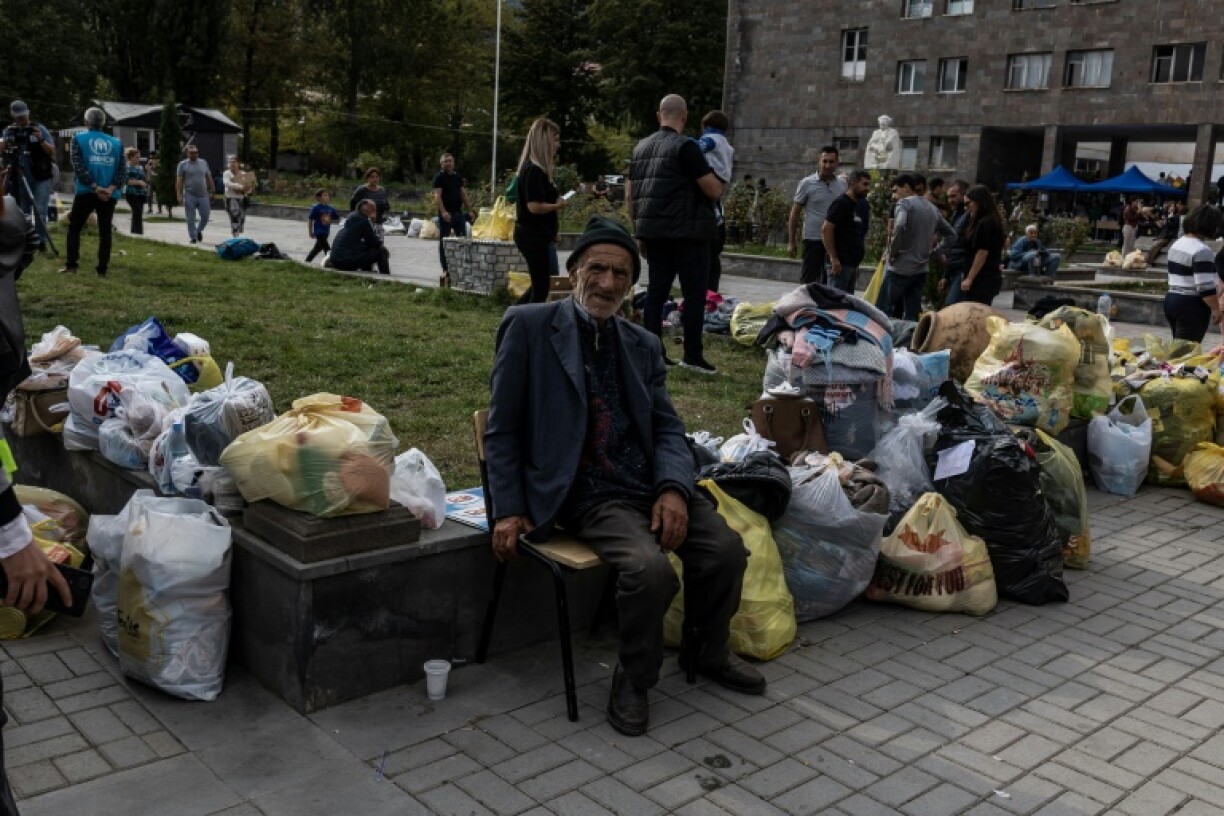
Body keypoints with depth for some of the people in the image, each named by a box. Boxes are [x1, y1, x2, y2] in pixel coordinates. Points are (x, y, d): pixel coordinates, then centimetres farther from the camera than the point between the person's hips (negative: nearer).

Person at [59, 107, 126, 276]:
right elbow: (123, 169, -2)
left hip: (85, 192, -1)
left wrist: (95, 187, -11)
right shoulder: (116, 142, 9)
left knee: (74, 227, 11)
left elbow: (79, 166, -8)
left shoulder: (79, 139, 3)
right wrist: (111, 188, -11)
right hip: (109, 195, 2)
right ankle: (102, 269, 3)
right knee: (105, 231, 7)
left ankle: (71, 265, 5)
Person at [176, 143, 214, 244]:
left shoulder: (203, 163, 11)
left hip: (203, 195, 3)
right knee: (191, 219, 0)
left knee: (205, 216, 2)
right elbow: (179, 181, -4)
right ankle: (193, 237, 8)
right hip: (189, 196, -3)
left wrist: (212, 191, 9)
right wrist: (179, 195, -12)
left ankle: (199, 231, 28)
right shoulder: (183, 164, 0)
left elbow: (209, 178, 14)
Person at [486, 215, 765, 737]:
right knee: (650, 568, -29)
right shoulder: (529, 326, 0)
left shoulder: (643, 345, 16)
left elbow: (667, 426, 11)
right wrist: (509, 510, -6)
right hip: (587, 493, -5)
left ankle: (706, 653, 18)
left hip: (649, 482, 6)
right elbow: (503, 430, 1)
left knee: (726, 549, -13)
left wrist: (673, 488, -10)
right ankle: (634, 679, 1)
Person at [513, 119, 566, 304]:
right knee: (541, 288, -2)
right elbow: (534, 206, -25)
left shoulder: (535, 168, 13)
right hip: (534, 237, -10)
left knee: (539, 285, 19)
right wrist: (557, 205, -9)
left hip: (537, 236, 10)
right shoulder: (534, 170, -18)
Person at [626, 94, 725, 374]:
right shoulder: (685, 147, -10)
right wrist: (718, 185, 11)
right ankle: (692, 355, -2)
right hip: (686, 232, -7)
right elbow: (713, 190, -12)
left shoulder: (641, 147, 13)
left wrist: (640, 230, 22)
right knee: (695, 293, -2)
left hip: (653, 232, 7)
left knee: (656, 291, 11)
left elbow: (629, 196, 17)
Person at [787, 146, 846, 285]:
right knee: (808, 280, 0)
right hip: (813, 239, -4)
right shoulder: (807, 184, -3)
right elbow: (795, 213, 0)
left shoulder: (842, 185, 7)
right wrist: (791, 242, -4)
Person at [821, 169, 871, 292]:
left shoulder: (856, 205, 18)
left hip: (851, 263, 9)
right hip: (840, 263, -9)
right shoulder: (841, 203, -9)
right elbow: (826, 229, -18)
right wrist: (833, 258, -21)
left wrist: (855, 264, 19)